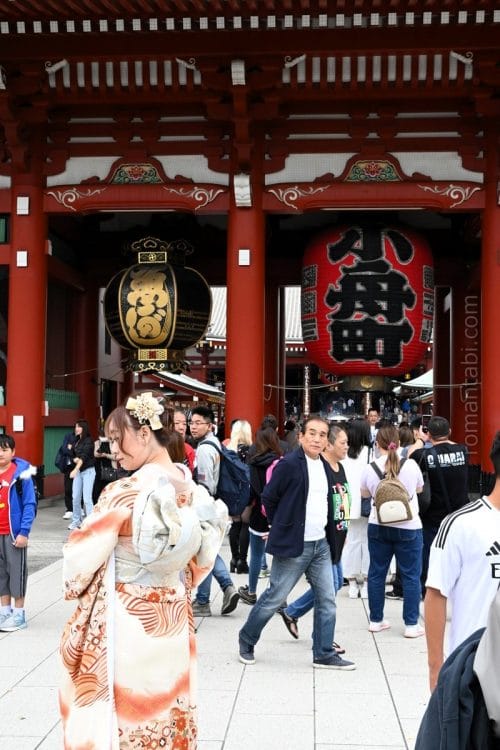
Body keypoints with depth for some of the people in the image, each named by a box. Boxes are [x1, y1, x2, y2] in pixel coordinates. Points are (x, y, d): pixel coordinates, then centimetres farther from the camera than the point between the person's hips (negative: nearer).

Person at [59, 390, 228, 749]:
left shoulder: (124, 494, -21)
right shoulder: (192, 489, -2)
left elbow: (82, 554, -12)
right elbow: (201, 560, 9)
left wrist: (76, 586, 8)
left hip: (124, 623, -6)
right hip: (173, 620, 6)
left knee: (118, 708, 8)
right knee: (164, 701, 17)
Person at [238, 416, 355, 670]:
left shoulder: (326, 467, 9)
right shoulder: (289, 464, -14)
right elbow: (268, 498, -7)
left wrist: (330, 538, 14)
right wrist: (281, 528, 1)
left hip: (321, 544, 7)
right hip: (294, 545, -7)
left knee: (326, 600, 6)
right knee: (274, 598, 3)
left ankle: (324, 654, 15)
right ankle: (247, 640, 21)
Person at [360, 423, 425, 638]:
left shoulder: (370, 468, -7)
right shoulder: (411, 465, -10)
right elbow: (419, 488, 9)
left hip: (378, 526, 2)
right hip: (408, 527, -2)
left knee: (376, 573, 12)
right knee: (411, 576, 5)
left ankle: (376, 620, 21)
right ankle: (411, 625, 7)